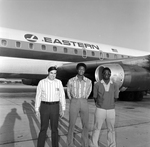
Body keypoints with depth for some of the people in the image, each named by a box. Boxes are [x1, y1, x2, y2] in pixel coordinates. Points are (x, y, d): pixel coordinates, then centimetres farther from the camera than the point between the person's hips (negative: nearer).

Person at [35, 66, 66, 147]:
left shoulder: (58, 82, 1)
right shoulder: (41, 82, -3)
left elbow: (62, 96, 2)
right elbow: (38, 96, 0)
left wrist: (63, 109, -2)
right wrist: (37, 110, -1)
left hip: (55, 107, 1)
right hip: (44, 107, -1)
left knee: (54, 128, 7)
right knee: (43, 129, 3)